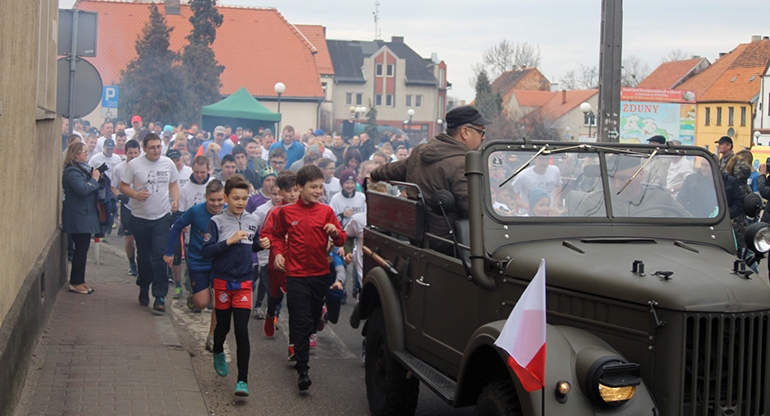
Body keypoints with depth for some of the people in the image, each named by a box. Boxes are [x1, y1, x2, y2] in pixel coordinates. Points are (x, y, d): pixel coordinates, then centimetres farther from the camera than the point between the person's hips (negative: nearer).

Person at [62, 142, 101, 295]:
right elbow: (82, 190, -26)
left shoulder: (82, 168, 15)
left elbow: (89, 188, 19)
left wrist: (95, 176, 3)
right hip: (78, 217, -10)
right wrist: (94, 179, -14)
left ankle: (79, 280, 19)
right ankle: (75, 283, 0)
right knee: (81, 249, -7)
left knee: (82, 249, 12)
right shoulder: (72, 171, -16)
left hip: (84, 215, 10)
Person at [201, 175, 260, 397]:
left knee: (242, 330, -7)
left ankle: (243, 380, -5)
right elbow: (205, 251, -14)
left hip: (244, 282, 1)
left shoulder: (252, 221, 3)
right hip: (222, 281, -1)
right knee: (223, 325, 15)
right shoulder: (217, 221, -7)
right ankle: (218, 352, 49)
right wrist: (229, 241, -21)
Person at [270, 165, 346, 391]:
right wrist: (278, 252, -3)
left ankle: (296, 347, 43)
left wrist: (336, 232, -18)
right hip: (296, 274, -3)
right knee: (301, 321, -9)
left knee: (314, 319, 16)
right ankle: (302, 370, -8)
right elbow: (277, 235, 14)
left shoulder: (326, 212, 2)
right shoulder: (286, 212, -2)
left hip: (320, 273, 3)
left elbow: (341, 240, 3)